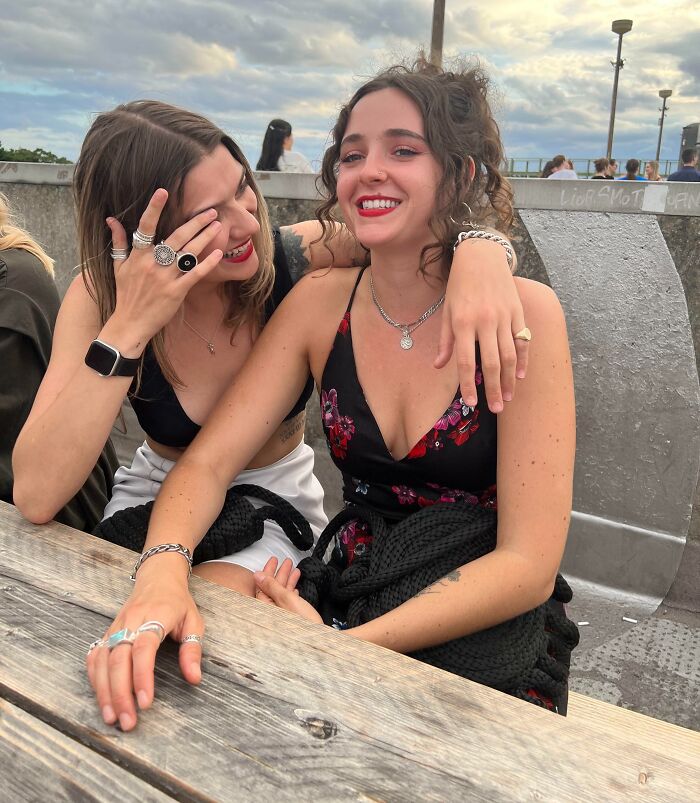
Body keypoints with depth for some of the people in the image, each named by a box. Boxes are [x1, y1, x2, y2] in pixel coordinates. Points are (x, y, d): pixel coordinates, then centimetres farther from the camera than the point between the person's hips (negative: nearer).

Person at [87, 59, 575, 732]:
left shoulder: (522, 311, -16)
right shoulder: (320, 303, -4)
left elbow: (528, 563, -19)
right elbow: (206, 463, -8)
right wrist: (161, 573, -29)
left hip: (487, 635, -2)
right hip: (350, 596, 3)